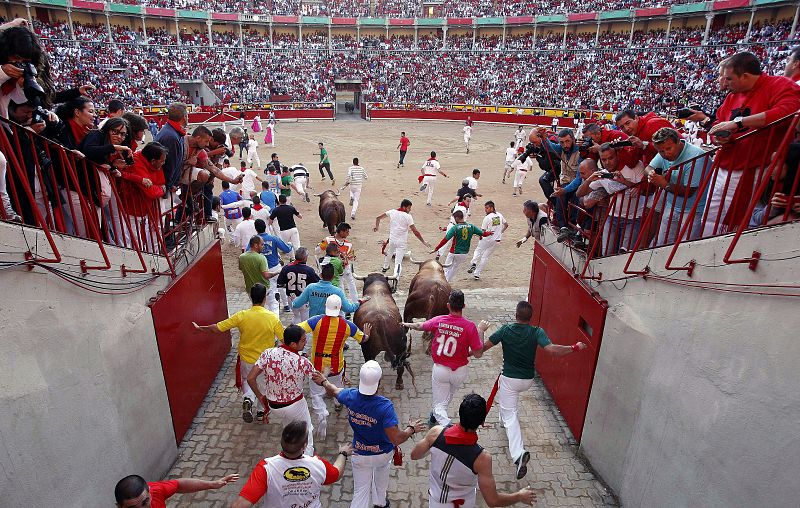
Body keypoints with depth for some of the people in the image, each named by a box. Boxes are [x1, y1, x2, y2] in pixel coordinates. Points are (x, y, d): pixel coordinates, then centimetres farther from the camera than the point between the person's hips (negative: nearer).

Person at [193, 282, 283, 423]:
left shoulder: (241, 316, -19)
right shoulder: (272, 317, -22)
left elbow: (217, 328, -13)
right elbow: (285, 338, -15)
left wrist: (199, 328, 3)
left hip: (246, 359, 1)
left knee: (247, 381, 27)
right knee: (264, 384, 25)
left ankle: (248, 399, 0)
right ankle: (261, 411, 36)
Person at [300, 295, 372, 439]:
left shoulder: (317, 321, -21)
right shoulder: (347, 325, -13)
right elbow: (363, 339, 3)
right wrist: (367, 333, 26)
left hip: (317, 366, -2)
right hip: (336, 366, 2)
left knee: (316, 394, 12)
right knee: (337, 385, 32)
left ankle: (322, 415, -11)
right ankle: (338, 403, 55)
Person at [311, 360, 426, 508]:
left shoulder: (350, 396, -23)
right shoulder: (385, 406, -36)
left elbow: (334, 390, 1)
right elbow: (396, 440, -34)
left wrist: (323, 381, 22)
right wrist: (411, 429, -15)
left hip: (359, 455, 1)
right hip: (383, 454, -1)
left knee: (360, 493, 14)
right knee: (382, 468, 33)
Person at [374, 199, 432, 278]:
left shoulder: (392, 212, 0)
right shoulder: (408, 217, -11)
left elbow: (378, 218, 8)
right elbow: (415, 232, -13)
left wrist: (377, 227, 25)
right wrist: (423, 242, -7)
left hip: (392, 240, 4)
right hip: (402, 242, -4)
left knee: (388, 254, 32)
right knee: (398, 262, -4)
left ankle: (385, 267, 54)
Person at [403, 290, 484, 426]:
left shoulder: (438, 321, -12)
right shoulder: (469, 326, -19)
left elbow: (420, 326, 9)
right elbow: (478, 354, -15)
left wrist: (407, 324, 32)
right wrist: (481, 331, -2)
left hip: (440, 369, -1)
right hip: (459, 371, 1)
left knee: (439, 404, 9)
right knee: (446, 398, 29)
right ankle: (434, 418, 51)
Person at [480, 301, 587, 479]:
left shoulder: (505, 330, -14)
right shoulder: (537, 332, -13)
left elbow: (482, 347, -11)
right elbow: (552, 349, -27)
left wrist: (480, 330, 6)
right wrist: (575, 347, -13)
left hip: (509, 379, -3)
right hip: (528, 381, 4)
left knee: (510, 416, -1)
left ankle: (518, 454, -21)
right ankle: (505, 416, 54)